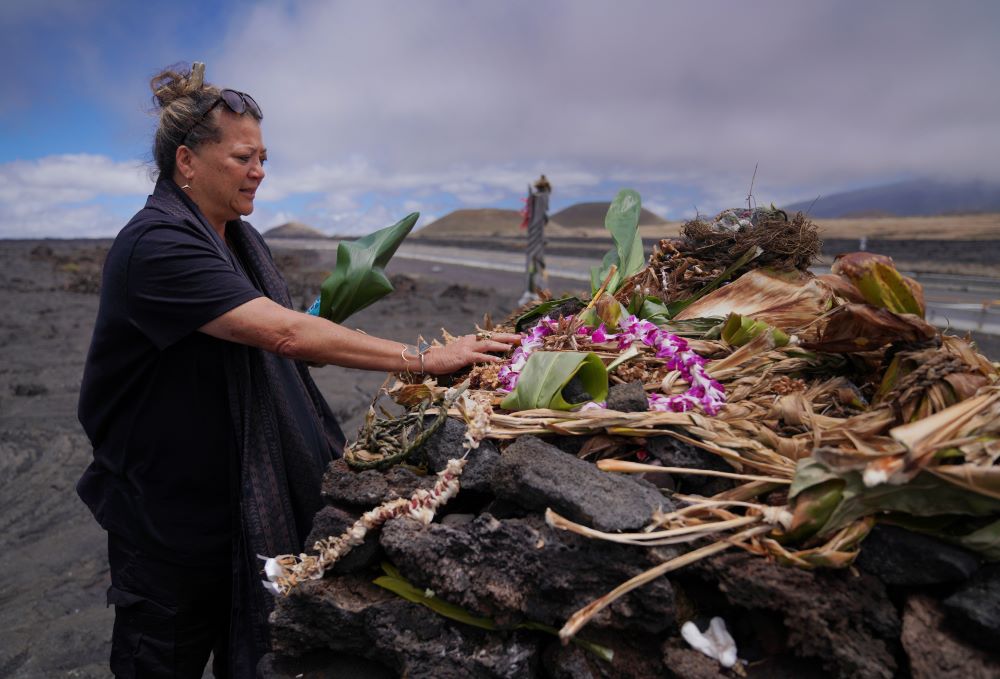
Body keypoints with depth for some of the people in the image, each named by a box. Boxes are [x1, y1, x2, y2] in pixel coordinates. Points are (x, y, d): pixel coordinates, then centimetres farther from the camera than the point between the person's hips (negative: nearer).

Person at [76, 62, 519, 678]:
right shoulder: (156, 245, -22)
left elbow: (278, 344, 13)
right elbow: (281, 332, -34)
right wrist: (423, 359, -33)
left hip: (251, 494, 7)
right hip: (170, 509, -7)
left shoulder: (240, 239, 7)